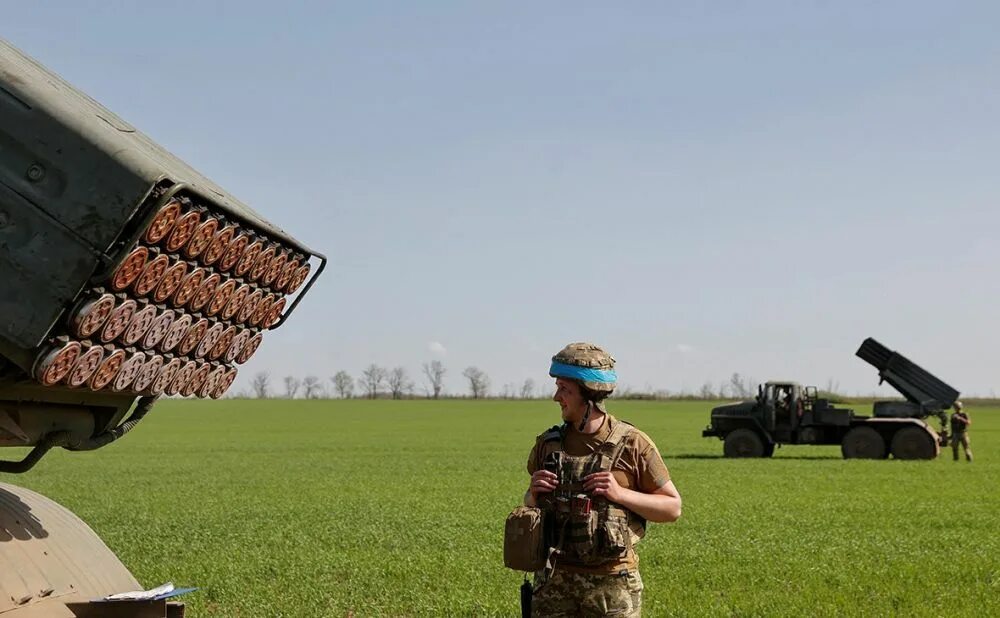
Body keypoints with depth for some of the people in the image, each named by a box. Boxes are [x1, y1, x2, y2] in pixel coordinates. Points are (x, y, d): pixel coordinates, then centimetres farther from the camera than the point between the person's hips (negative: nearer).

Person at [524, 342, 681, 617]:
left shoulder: (632, 444, -6)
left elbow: (673, 507, -1)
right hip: (555, 582, 3)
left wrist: (620, 493, -15)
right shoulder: (549, 443, 4)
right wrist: (534, 494, -5)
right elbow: (530, 504, 19)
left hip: (612, 583, -3)